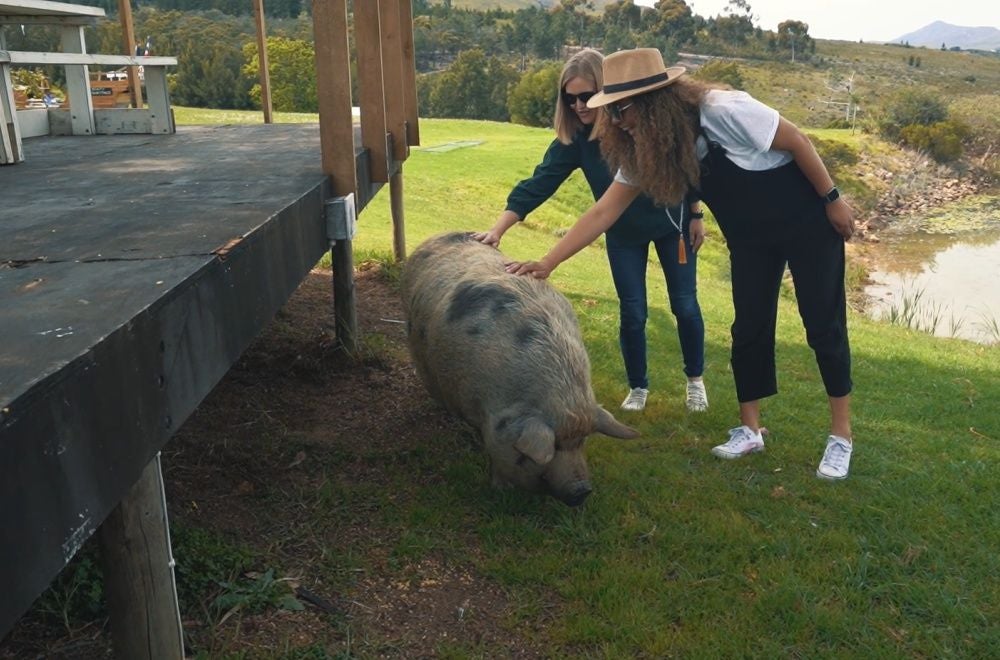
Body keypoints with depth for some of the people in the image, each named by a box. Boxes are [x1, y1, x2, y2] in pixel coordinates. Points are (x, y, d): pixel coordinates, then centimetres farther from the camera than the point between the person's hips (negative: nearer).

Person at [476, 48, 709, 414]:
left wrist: (695, 215, -6)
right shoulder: (573, 139, -19)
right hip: (623, 234, 2)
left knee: (684, 305, 4)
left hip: (671, 223, -1)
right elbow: (537, 184, -25)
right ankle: (638, 387, 22)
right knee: (632, 313, 1)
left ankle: (695, 381, 25)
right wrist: (497, 230, -35)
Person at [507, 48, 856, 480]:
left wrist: (833, 200, -12)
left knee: (824, 326, -1)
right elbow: (605, 210, -10)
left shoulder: (725, 111, -31)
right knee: (749, 328, 5)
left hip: (807, 221, -6)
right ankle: (749, 430, 18)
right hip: (750, 237, 6)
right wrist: (548, 263, -15)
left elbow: (798, 142, -20)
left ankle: (841, 436, 11)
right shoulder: (644, 152, -10)